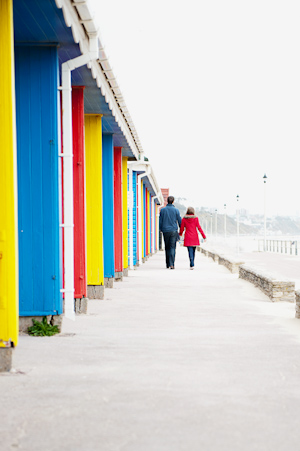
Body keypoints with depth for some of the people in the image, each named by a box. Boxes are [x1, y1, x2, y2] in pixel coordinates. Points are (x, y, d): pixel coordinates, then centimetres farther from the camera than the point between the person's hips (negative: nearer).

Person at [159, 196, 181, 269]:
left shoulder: (162, 210, 2)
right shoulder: (176, 210, -2)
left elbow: (160, 221, 6)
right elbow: (180, 221, 3)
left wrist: (161, 229, 17)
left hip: (165, 231, 2)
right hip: (173, 231, -2)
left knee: (167, 248, 14)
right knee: (172, 248, -7)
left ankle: (168, 264, 19)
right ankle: (172, 264, -20)